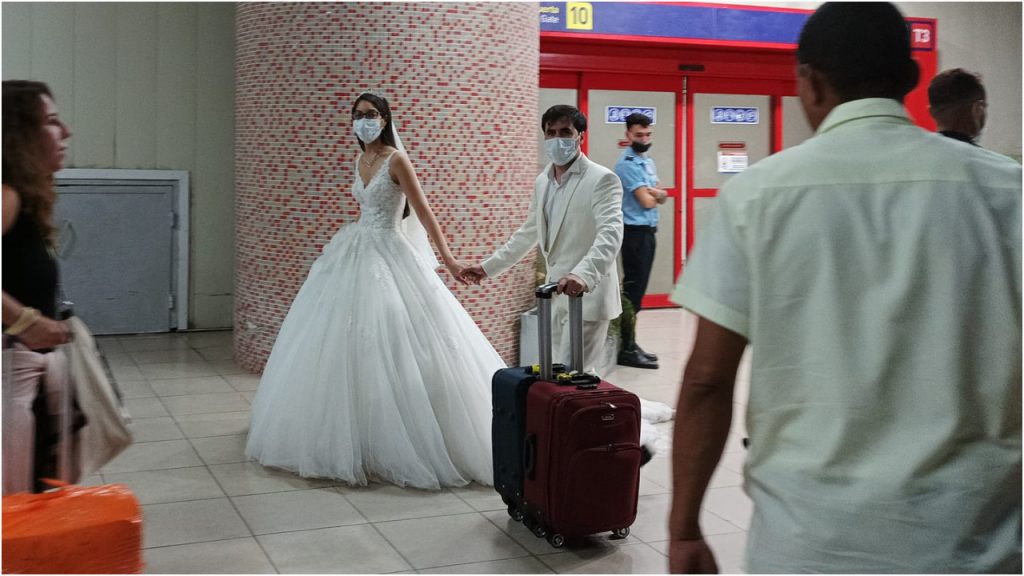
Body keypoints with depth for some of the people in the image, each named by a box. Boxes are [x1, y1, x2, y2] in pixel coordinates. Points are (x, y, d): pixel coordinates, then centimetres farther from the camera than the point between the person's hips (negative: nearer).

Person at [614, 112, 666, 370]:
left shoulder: (649, 161, 16)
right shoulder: (627, 164, -14)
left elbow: (662, 197, 10)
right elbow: (646, 201, -18)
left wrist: (652, 192, -11)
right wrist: (656, 195, 3)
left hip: (648, 231, 9)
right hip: (635, 232, -9)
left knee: (638, 289, 12)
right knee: (633, 289, -8)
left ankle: (631, 344, 18)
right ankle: (627, 349, -5)